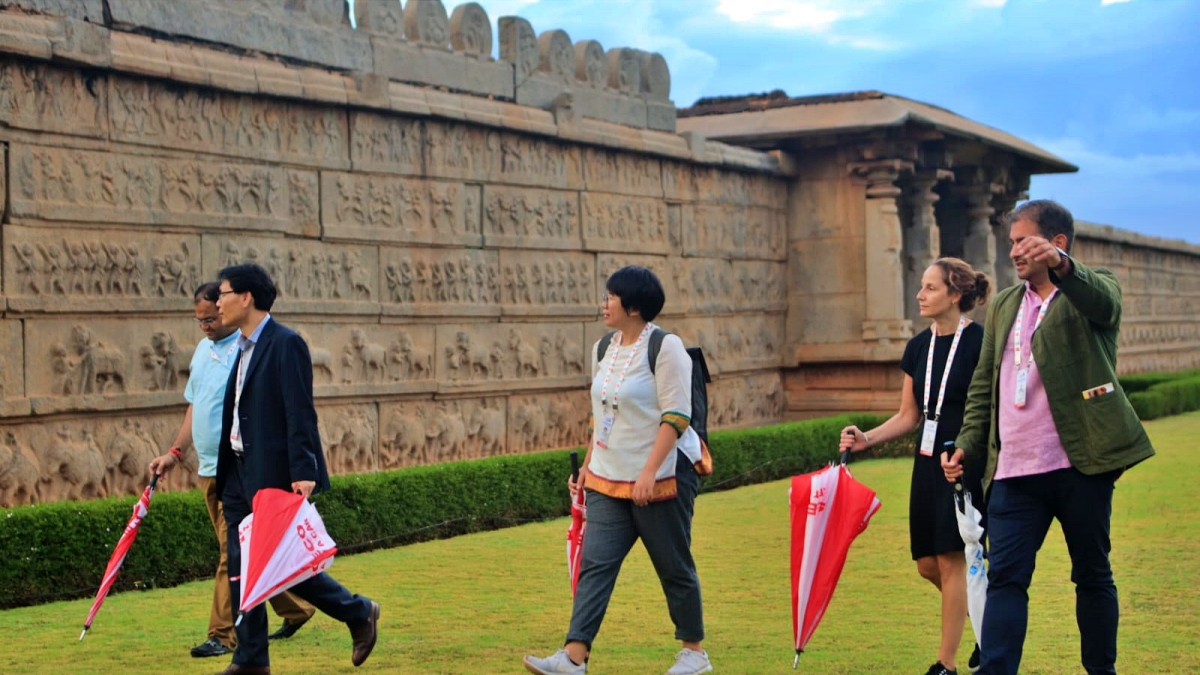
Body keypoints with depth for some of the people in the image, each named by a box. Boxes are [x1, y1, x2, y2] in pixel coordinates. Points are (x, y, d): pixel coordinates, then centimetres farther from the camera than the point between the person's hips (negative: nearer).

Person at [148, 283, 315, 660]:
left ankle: (224, 635, -3)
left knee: (235, 552, -7)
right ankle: (294, 609, 27)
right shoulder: (203, 350, 15)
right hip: (209, 469, 9)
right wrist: (175, 452, 18)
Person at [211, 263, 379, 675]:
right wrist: (225, 472, 19)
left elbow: (300, 413, -19)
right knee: (240, 568, 7)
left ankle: (359, 613, 16)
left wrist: (303, 472, -25)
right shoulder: (244, 348, 14)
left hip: (276, 474, -9)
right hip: (240, 473, 9)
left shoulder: (286, 344, -14)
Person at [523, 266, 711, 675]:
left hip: (661, 477, -7)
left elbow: (676, 416, -17)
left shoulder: (665, 347, -12)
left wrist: (649, 472, -24)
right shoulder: (603, 349, 11)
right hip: (607, 480, 7)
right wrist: (587, 465, 16)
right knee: (595, 564, -3)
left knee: (674, 567, 5)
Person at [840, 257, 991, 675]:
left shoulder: (979, 341, -10)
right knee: (928, 565, 8)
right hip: (928, 462, 7)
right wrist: (867, 439, -1)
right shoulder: (918, 347, 10)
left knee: (951, 559, -5)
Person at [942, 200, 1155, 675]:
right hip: (1014, 470, 4)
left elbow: (1103, 301, -25)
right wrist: (967, 446, 8)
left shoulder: (1092, 289, 2)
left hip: (1080, 464, -4)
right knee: (1005, 577, -5)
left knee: (1093, 576, 8)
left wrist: (1060, 265, -45)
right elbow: (983, 385, 20)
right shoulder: (1003, 306, 18)